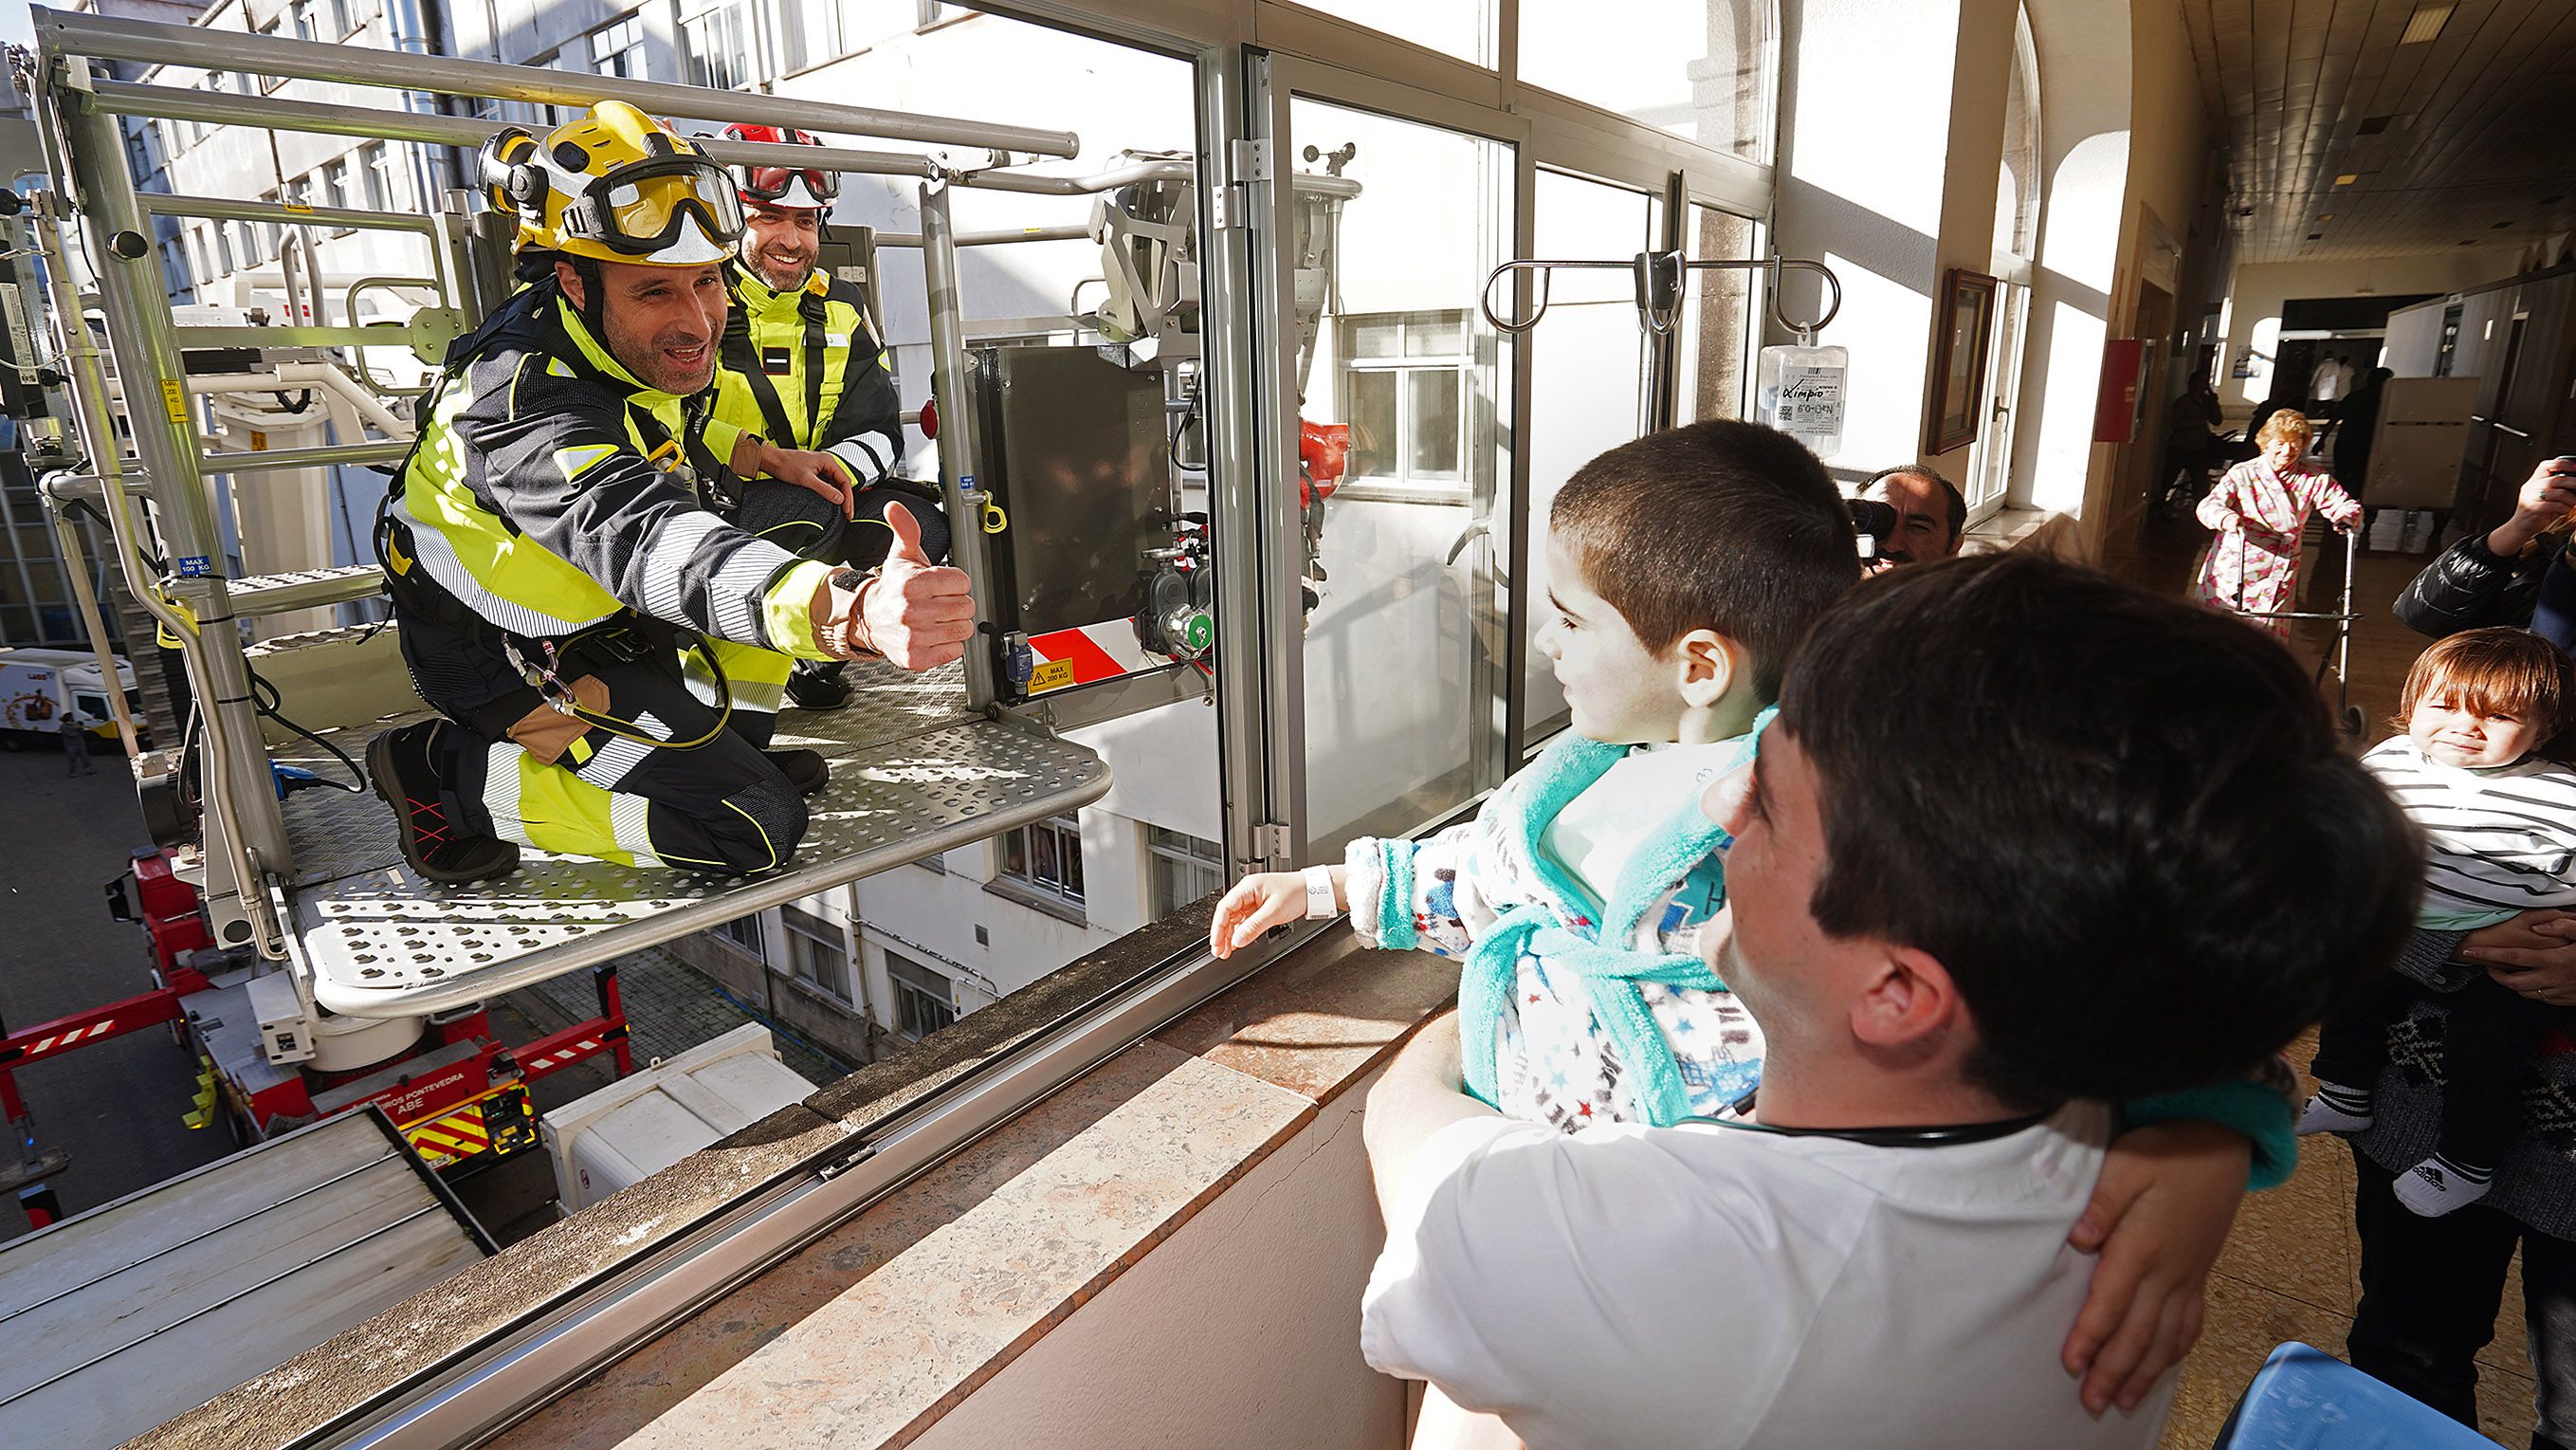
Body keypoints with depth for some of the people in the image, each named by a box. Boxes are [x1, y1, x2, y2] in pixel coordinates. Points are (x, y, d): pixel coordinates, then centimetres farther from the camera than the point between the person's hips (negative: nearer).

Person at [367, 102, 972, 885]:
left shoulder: (637, 343, -8)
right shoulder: (529, 409, -36)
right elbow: (652, 546, -57)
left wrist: (759, 457, -3)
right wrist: (855, 616, -75)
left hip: (587, 606, 9)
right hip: (515, 663, -9)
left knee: (802, 503, 2)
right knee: (757, 825, -16)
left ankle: (729, 741, 6)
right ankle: (450, 773, -3)